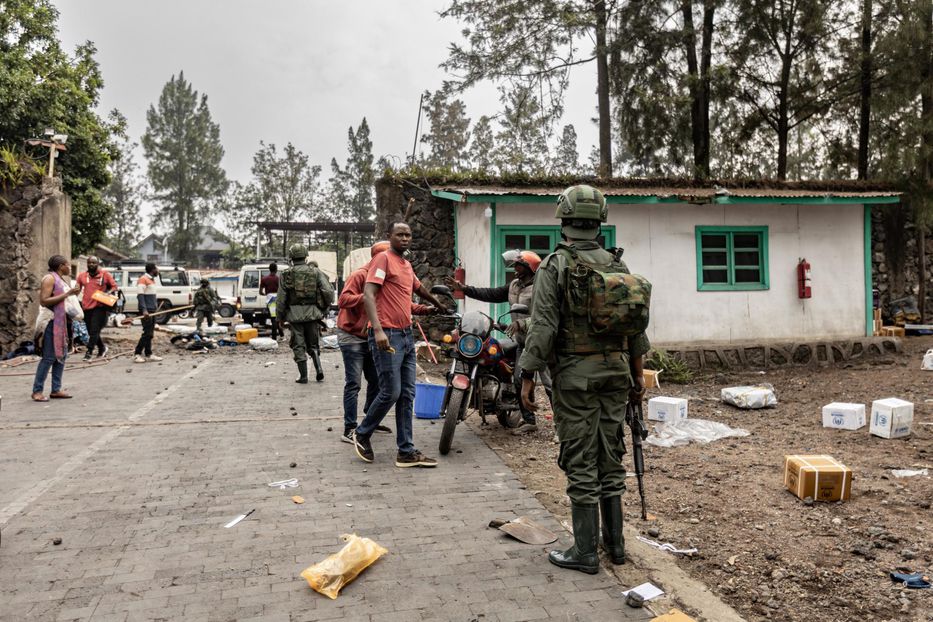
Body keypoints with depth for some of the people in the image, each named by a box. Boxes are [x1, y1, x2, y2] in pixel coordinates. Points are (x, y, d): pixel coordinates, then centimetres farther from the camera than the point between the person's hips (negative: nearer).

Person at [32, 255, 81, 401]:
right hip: (50, 322, -9)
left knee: (62, 355, 9)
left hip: (61, 321, 9)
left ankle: (56, 390, 14)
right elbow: (43, 301, -21)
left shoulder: (61, 279, 15)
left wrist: (72, 293, 9)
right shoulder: (49, 278, -12)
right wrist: (67, 294, -21)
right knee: (49, 357, -8)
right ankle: (37, 391, -1)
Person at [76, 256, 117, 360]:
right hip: (86, 307, 5)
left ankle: (89, 352, -7)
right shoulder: (82, 276, 9)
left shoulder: (105, 274, 0)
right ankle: (102, 348, 32)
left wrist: (108, 293, -13)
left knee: (94, 331, -10)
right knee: (91, 331, 13)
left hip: (99, 307, -5)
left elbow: (114, 286, 4)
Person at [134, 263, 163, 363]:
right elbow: (140, 295, -18)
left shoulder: (152, 280, 17)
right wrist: (144, 310, -25)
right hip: (146, 310, -9)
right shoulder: (143, 279, -10)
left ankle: (148, 354, 13)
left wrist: (156, 305, 19)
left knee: (150, 333, 9)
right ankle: (137, 355, -7)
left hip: (152, 310, 9)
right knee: (147, 333, -11)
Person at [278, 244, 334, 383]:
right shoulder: (316, 272, 2)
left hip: (294, 315, -1)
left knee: (298, 346, 8)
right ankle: (319, 369, 0)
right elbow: (329, 292, -6)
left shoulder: (287, 274, -1)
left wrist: (280, 318, 8)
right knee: (313, 344, 16)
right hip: (312, 313, 2)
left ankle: (303, 376, 8)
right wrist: (323, 309, 8)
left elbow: (281, 299, -1)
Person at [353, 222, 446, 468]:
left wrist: (437, 304, 55)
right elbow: (368, 294, -17)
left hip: (407, 335, 8)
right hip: (387, 336, -8)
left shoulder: (407, 264, 18)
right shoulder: (383, 258, -6)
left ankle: (406, 452, 11)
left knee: (407, 395, 6)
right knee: (391, 392, -8)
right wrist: (378, 330, -28)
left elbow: (418, 287, 39)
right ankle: (362, 435, 16)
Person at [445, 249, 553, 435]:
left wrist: (521, 323, -30)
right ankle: (529, 421, 19)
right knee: (520, 381, 8)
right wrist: (464, 288, 7)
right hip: (523, 342, 9)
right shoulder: (515, 285, 13)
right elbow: (492, 294, 12)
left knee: (550, 384, -8)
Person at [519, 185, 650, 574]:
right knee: (610, 458, 14)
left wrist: (528, 377, -9)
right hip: (615, 369, 5)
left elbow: (543, 327, -14)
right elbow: (637, 324, 10)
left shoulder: (555, 265, -9)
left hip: (575, 372, -5)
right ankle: (615, 542, 24)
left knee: (581, 463, 1)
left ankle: (586, 552, 9)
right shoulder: (617, 265, 8)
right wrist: (638, 374, 18)